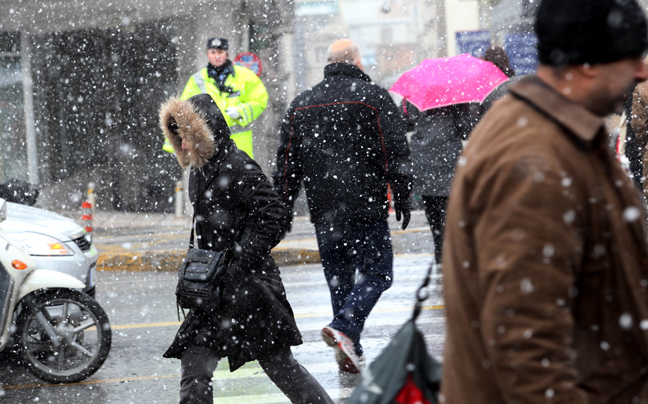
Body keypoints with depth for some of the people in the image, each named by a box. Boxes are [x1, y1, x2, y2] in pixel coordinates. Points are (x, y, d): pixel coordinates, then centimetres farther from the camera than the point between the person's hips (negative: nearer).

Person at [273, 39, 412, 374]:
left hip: (323, 211, 5)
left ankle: (350, 352, 11)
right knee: (376, 271, 0)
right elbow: (395, 152, -6)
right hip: (366, 207, -4)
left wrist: (282, 208, 17)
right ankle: (344, 328, -21)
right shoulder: (374, 97, -1)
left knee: (338, 277, 12)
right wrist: (402, 196, 0)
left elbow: (287, 161, 13)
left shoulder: (301, 104, 12)